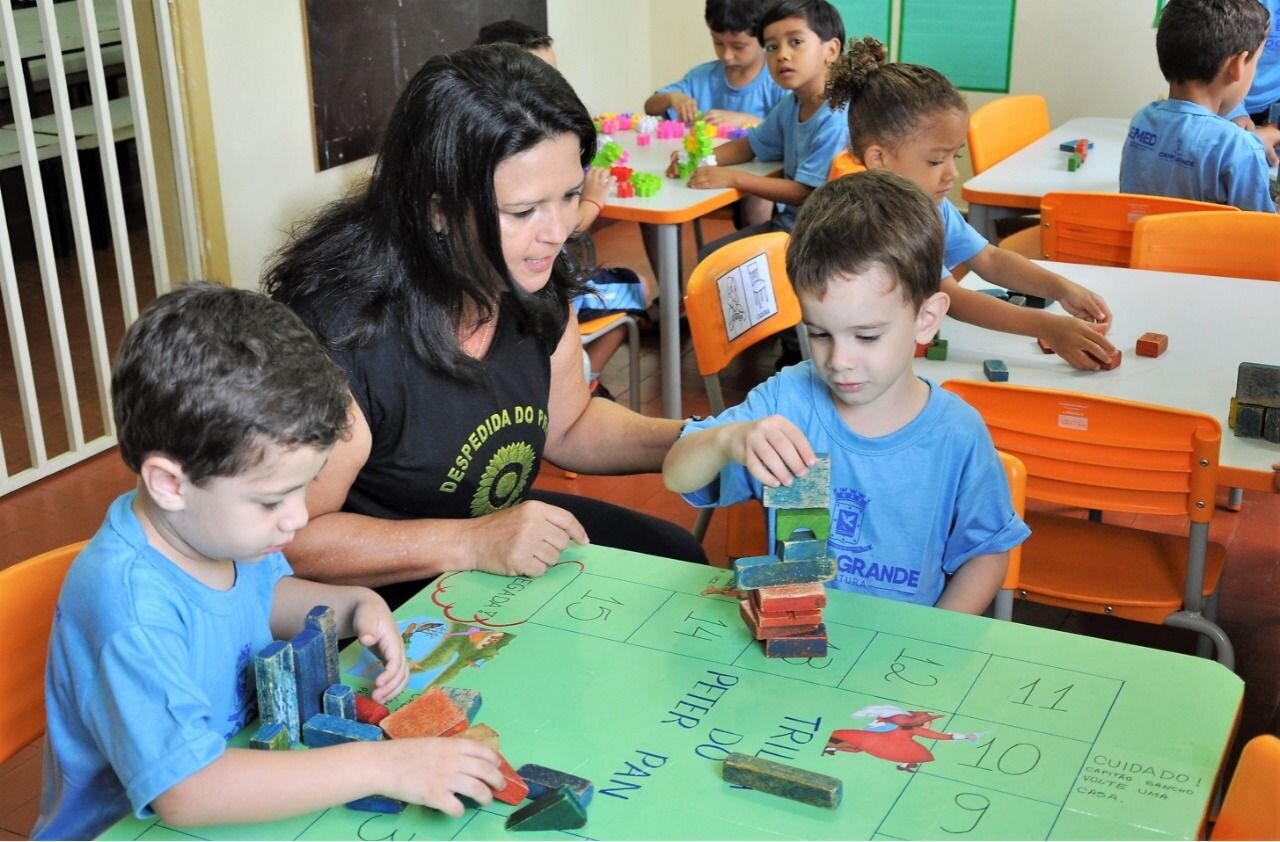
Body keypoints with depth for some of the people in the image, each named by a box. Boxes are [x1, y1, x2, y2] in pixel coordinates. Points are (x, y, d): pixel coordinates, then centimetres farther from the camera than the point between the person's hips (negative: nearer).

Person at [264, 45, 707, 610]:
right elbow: (290, 537, -24)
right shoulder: (340, 327, -31)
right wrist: (473, 543, -30)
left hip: (504, 527, 8)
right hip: (383, 598, -7)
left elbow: (567, 427, 10)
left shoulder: (533, 286, -7)